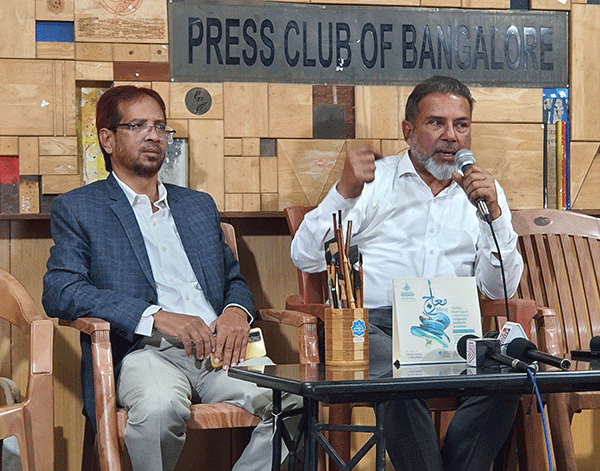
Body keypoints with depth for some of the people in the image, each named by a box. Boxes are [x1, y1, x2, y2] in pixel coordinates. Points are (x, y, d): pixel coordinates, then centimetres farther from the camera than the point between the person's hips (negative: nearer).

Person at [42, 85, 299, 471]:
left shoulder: (200, 205, 28)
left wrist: (237, 312, 1)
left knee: (294, 404, -26)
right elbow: (60, 293, -2)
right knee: (161, 407, -38)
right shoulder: (77, 209, 12)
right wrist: (156, 317, -14)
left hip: (219, 348, 4)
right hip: (147, 351, -4)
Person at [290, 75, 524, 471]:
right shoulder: (373, 179, 14)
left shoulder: (484, 191, 20)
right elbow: (306, 259, 3)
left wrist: (493, 213, -3)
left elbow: (499, 289, 10)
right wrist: (344, 192, -9)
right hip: (370, 323, -2)